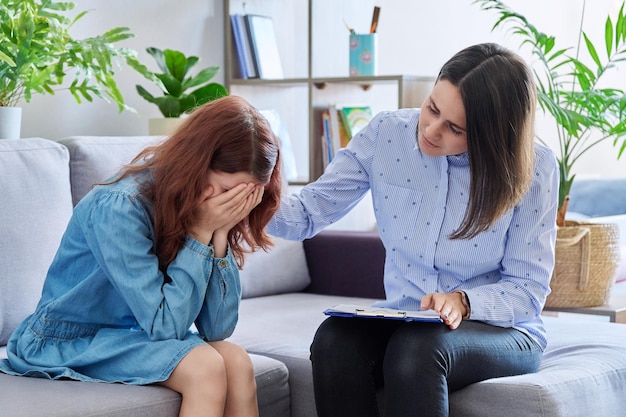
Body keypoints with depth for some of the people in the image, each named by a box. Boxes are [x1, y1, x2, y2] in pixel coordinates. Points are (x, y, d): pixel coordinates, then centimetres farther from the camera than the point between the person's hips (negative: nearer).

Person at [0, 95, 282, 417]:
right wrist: (200, 235, -28)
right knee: (204, 366, -26)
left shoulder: (206, 209, -7)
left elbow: (216, 328, -13)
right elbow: (164, 326, -27)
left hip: (139, 335, 7)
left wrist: (221, 234, -22)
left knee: (237, 363, -18)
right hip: (69, 341, -6)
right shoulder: (117, 208, -27)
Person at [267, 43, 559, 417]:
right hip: (402, 322, 3)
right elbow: (310, 211, -3)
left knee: (417, 348, -36)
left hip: (501, 330, -3)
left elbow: (528, 288, -9)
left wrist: (464, 300, -28)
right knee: (334, 340, -30)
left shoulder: (533, 169, -13)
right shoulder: (387, 134, -6)